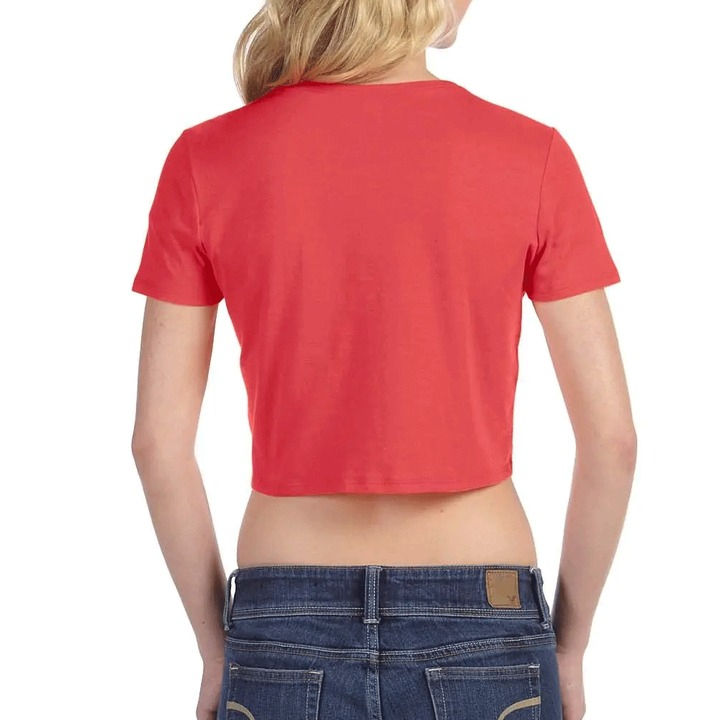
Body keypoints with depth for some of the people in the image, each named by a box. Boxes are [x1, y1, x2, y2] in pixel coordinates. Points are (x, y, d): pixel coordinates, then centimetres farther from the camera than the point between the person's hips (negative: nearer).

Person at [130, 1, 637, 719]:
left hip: (288, 634, 1)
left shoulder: (205, 159, -4)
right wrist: (569, 645, 8)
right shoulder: (530, 155, -6)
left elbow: (158, 439, -4)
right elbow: (610, 435, -5)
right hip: (480, 632, 0)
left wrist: (217, 648, 8)